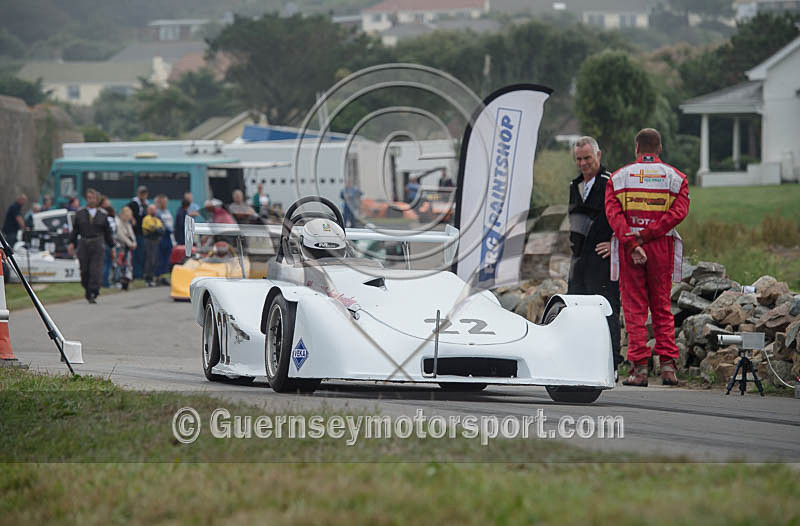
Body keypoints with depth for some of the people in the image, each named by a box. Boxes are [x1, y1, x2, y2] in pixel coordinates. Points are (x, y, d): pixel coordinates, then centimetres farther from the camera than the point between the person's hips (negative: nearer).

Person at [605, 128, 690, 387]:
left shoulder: (619, 177, 6)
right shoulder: (675, 177, 6)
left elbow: (613, 213, -7)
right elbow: (678, 211, -8)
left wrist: (632, 243, -14)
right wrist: (645, 236, -13)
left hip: (628, 248, -1)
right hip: (662, 247, 1)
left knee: (634, 308, 2)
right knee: (662, 308, 9)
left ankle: (639, 368, -4)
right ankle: (668, 365, 0)